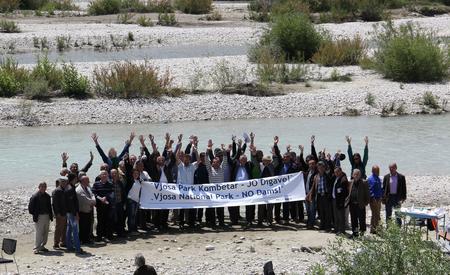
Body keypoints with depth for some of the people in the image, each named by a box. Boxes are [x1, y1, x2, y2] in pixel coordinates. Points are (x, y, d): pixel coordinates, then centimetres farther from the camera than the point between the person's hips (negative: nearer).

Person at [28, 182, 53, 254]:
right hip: (39, 217, -6)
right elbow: (30, 207, -5)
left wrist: (51, 215, 12)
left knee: (45, 233, 10)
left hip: (47, 216, 6)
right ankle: (36, 248, -6)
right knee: (39, 233, -9)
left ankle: (42, 246, 20)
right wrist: (34, 215, -7)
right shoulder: (35, 196, -7)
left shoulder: (47, 196, 12)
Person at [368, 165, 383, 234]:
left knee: (377, 214, 13)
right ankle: (373, 229, -2)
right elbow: (370, 190, -17)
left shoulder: (378, 178, 14)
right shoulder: (370, 179, -12)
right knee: (375, 214, -7)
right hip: (374, 199, -8)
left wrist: (381, 197, 15)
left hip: (378, 199, 8)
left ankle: (377, 227, 21)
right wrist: (373, 198, -21)